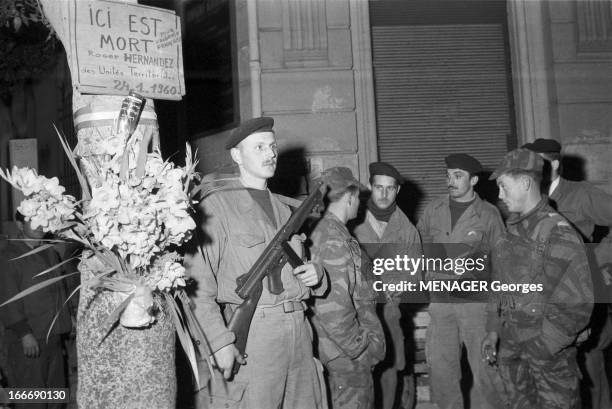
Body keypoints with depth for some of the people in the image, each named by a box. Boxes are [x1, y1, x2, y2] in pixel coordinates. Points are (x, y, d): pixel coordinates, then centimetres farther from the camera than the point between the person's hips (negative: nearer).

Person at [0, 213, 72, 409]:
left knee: (56, 387, 15)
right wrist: (24, 333, -19)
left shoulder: (50, 253, 14)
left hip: (53, 335, 7)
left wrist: (67, 320, 16)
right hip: (28, 339, -7)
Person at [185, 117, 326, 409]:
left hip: (298, 329, 7)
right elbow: (198, 284, -12)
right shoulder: (216, 206, -2)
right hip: (252, 333, -6)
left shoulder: (283, 210, 20)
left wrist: (315, 277, 5)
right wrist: (219, 342, -19)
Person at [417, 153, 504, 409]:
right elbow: (420, 244, 17)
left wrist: (476, 264, -16)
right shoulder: (433, 210, 7)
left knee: (483, 364, 1)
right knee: (439, 365, 8)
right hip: (441, 299, 3)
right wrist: (428, 270, 2)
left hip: (476, 299, -3)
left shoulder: (489, 214, -2)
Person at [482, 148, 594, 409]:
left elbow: (578, 305, -15)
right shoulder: (512, 230, 7)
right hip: (510, 348, 6)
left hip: (551, 353, -6)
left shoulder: (558, 233, -15)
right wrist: (493, 330, 8)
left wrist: (543, 347, -15)